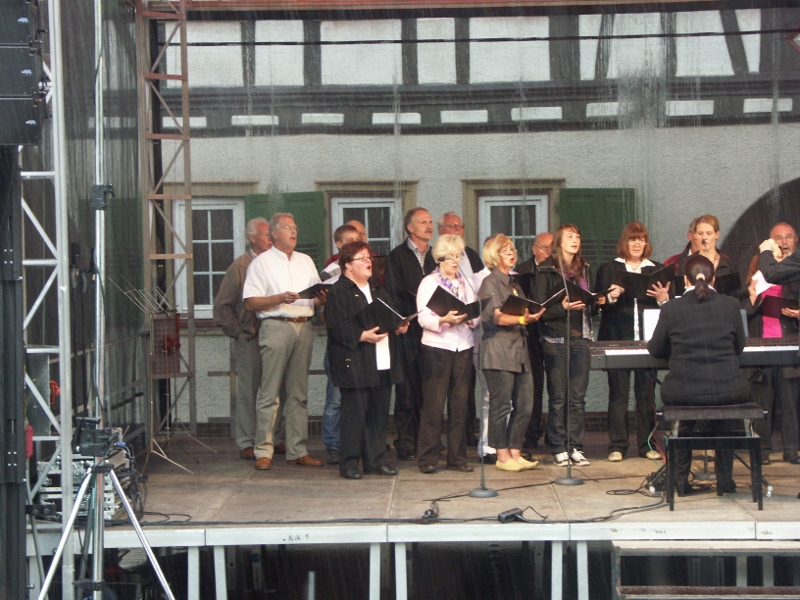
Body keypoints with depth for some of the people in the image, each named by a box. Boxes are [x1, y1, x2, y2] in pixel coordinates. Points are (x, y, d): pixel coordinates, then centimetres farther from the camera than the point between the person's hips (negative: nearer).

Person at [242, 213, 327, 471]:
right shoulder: (261, 262, 3)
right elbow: (250, 302, -5)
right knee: (269, 394, -7)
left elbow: (318, 298, 19)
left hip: (303, 327, 5)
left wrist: (322, 297, -3)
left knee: (299, 394, 6)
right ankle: (263, 451, -4)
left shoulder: (306, 261, 20)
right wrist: (280, 298, -16)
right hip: (276, 327, -5)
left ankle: (297, 451, 9)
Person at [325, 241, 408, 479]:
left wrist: (399, 326, 4)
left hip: (382, 364, 8)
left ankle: (376, 460, 17)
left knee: (379, 412, 9)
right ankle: (349, 463, 2)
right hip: (354, 364, -8)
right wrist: (362, 336, -25)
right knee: (355, 413, -6)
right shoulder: (339, 292, -7)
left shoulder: (377, 289, 20)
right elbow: (338, 327, -15)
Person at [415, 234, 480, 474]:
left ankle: (457, 458, 10)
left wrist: (470, 319, -11)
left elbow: (477, 314, 11)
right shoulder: (429, 283, 2)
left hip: (463, 348, 4)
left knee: (460, 404, 4)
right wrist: (444, 320, -24)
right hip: (436, 347, -4)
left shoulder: (465, 283, 16)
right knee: (434, 403, -5)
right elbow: (423, 318, -8)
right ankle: (428, 458, -1)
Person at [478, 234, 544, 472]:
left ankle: (515, 454, 13)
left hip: (519, 349, 8)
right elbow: (496, 317, -15)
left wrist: (532, 315, 10)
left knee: (524, 405, 5)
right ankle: (502, 457, 1)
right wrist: (522, 319, -29)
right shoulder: (490, 282, -4)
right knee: (501, 405, -5)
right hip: (499, 350, -8)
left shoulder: (513, 283, 22)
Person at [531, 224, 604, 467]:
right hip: (556, 338, -5)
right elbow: (539, 308, -9)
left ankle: (575, 447, 10)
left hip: (580, 337, 5)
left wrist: (598, 301, 2)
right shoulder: (546, 271, -4)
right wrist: (563, 307, -23)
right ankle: (559, 449, 5)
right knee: (558, 397, -1)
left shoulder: (584, 268, 14)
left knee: (578, 396, 4)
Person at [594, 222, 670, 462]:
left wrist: (663, 298, -10)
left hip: (648, 340, 1)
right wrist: (611, 297, -15)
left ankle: (647, 444, 10)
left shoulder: (656, 270, 13)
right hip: (617, 340, -1)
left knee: (646, 393, 2)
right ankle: (617, 446, 4)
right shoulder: (608, 269, 9)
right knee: (618, 394, 0)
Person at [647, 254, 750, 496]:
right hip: (728, 390, 1)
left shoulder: (671, 308, -3)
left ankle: (681, 480, 29)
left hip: (684, 392, -1)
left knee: (680, 423, 33)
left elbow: (655, 349, 9)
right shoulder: (731, 305, 1)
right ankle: (725, 479, 32)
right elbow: (739, 347, 14)